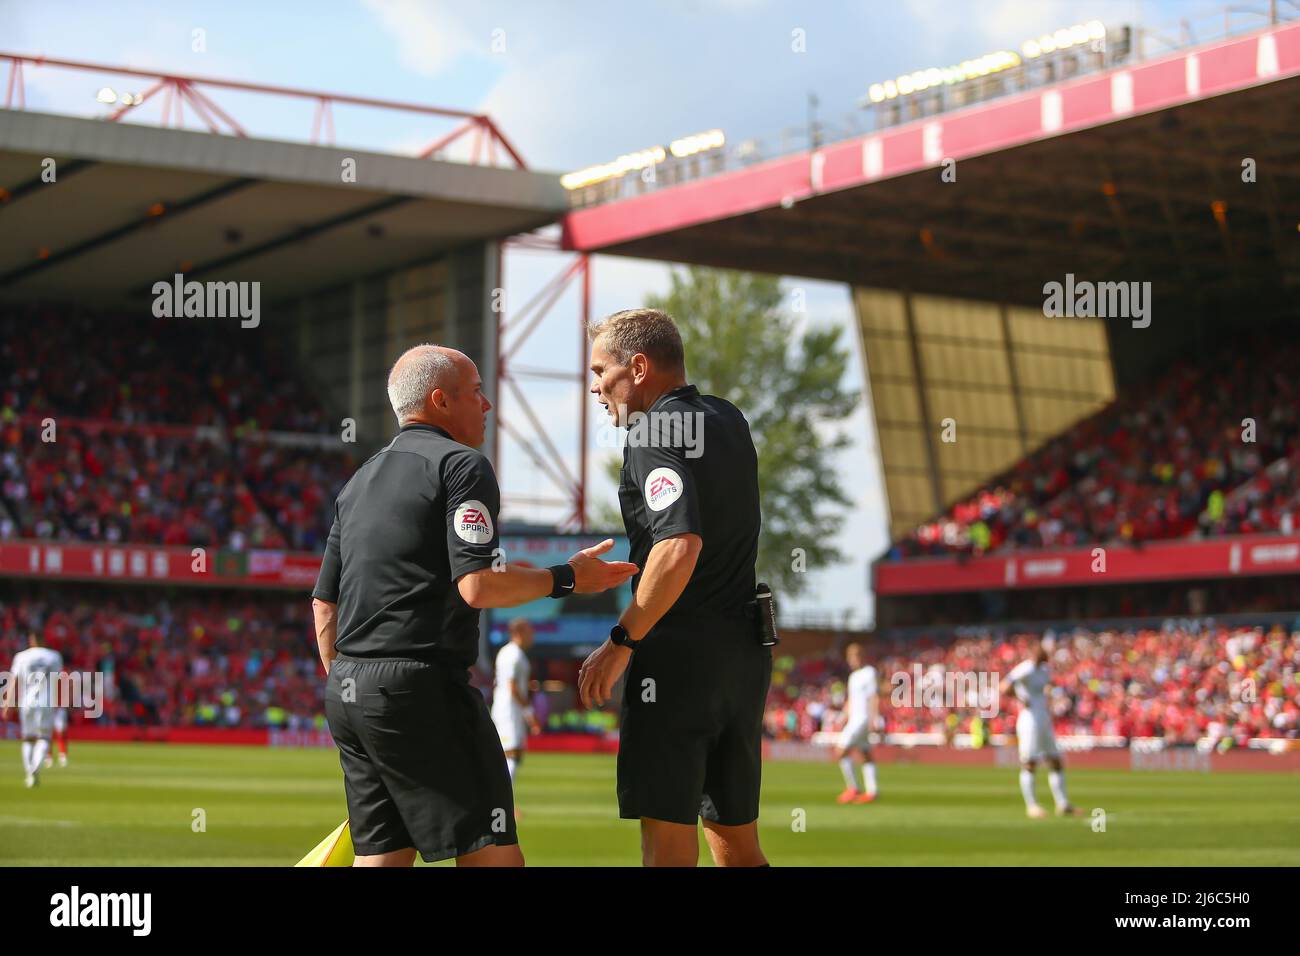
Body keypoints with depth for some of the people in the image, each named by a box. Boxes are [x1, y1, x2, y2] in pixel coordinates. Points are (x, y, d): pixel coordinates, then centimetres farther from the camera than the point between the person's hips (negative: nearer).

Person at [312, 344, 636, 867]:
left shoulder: (359, 481, 20)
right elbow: (477, 586, -17)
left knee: (382, 856, 9)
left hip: (345, 691, 9)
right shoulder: (462, 466, -5)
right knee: (493, 855, -7)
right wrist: (567, 578, -5)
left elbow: (324, 604, 21)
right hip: (421, 687, -9)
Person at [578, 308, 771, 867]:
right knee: (737, 846, 13)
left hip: (679, 652, -8)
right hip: (745, 650, 8)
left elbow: (681, 545, -24)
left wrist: (620, 643, -19)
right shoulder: (729, 420, 13)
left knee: (668, 844, -6)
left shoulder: (655, 433, -11)